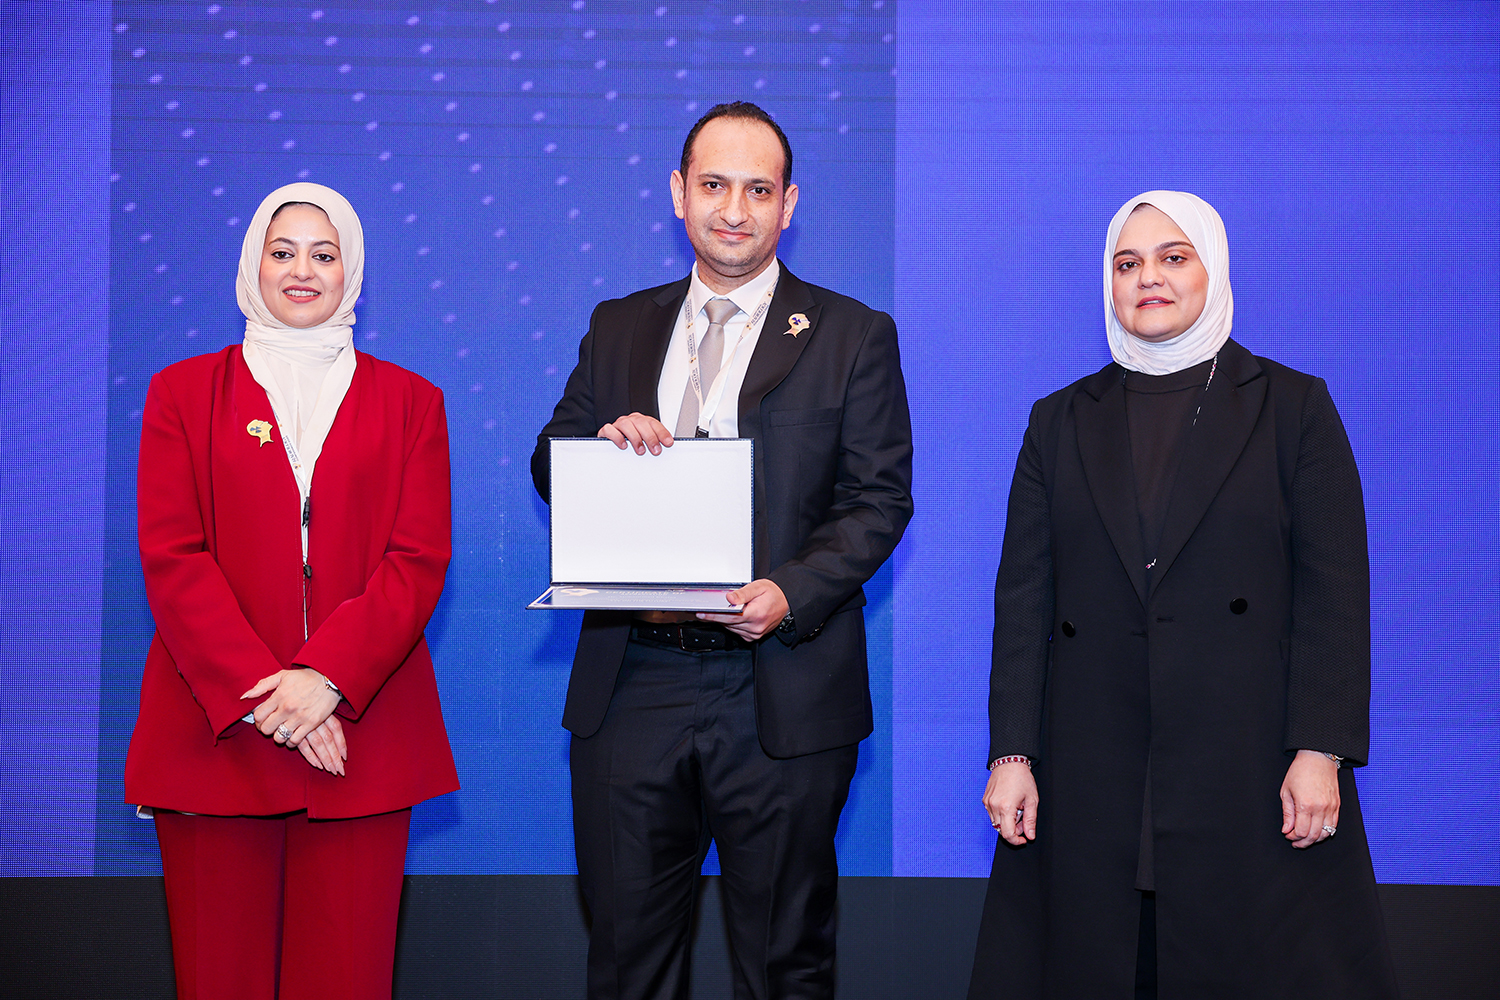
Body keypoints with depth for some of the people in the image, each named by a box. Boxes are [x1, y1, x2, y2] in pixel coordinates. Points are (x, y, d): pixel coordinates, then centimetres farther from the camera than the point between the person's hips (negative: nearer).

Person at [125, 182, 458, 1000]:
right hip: (214, 732, 0)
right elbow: (171, 558, 0)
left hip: (359, 734, 0)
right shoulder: (183, 393, 11)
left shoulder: (409, 401, 12)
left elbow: (420, 558, 1)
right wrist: (260, 691, -12)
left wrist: (327, 676, -14)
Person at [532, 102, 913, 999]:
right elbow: (549, 471, 13)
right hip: (632, 688, 3)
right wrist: (602, 446, -10)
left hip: (782, 692, -2)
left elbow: (881, 499, -2)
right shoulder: (618, 327, 13)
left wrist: (792, 593, -19)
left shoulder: (853, 336, 3)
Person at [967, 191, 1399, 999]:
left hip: (1249, 768, -2)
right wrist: (1011, 754, 0)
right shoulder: (1060, 422, 12)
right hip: (1090, 773, 2)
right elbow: (1022, 599, 7)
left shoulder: (1292, 407, 5)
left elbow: (1335, 592, -1)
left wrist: (1322, 751, -10)